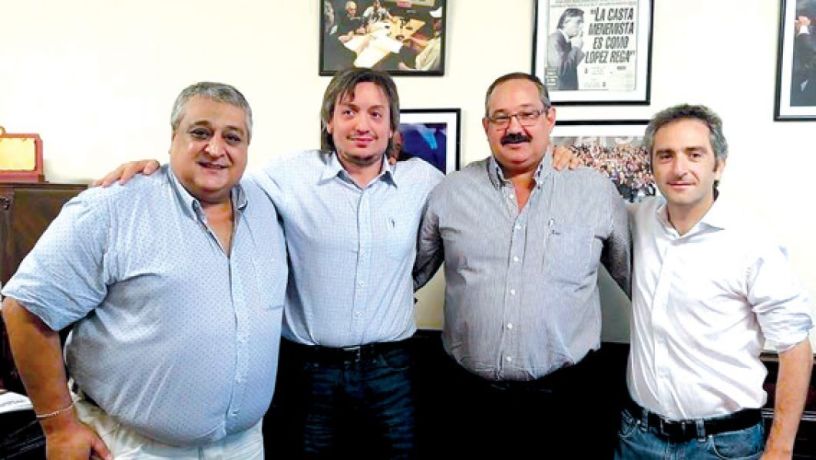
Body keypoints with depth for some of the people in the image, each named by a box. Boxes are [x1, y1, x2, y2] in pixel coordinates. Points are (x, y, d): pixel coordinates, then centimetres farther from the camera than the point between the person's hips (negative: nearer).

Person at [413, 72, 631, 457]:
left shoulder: (596, 191, -1)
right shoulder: (449, 192, 1)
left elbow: (635, 276, 9)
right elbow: (410, 272, 11)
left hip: (566, 399, 0)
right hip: (473, 398, 1)